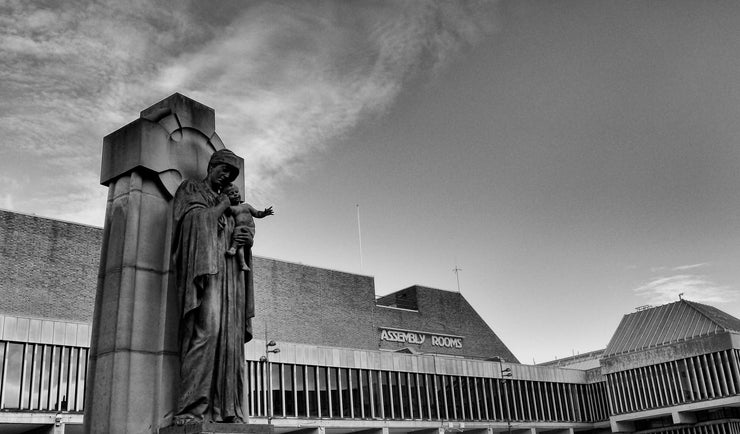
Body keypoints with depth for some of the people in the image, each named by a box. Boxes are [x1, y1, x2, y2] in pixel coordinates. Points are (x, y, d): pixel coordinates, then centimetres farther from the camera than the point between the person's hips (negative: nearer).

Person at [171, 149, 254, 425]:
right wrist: (224, 204, 8)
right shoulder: (190, 189, 14)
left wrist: (247, 242, 2)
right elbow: (198, 218, -6)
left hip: (229, 274, 6)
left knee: (230, 340, -5)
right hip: (203, 268, -6)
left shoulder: (229, 207, 29)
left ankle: (227, 411, -8)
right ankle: (192, 410, -28)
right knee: (206, 330, -24)